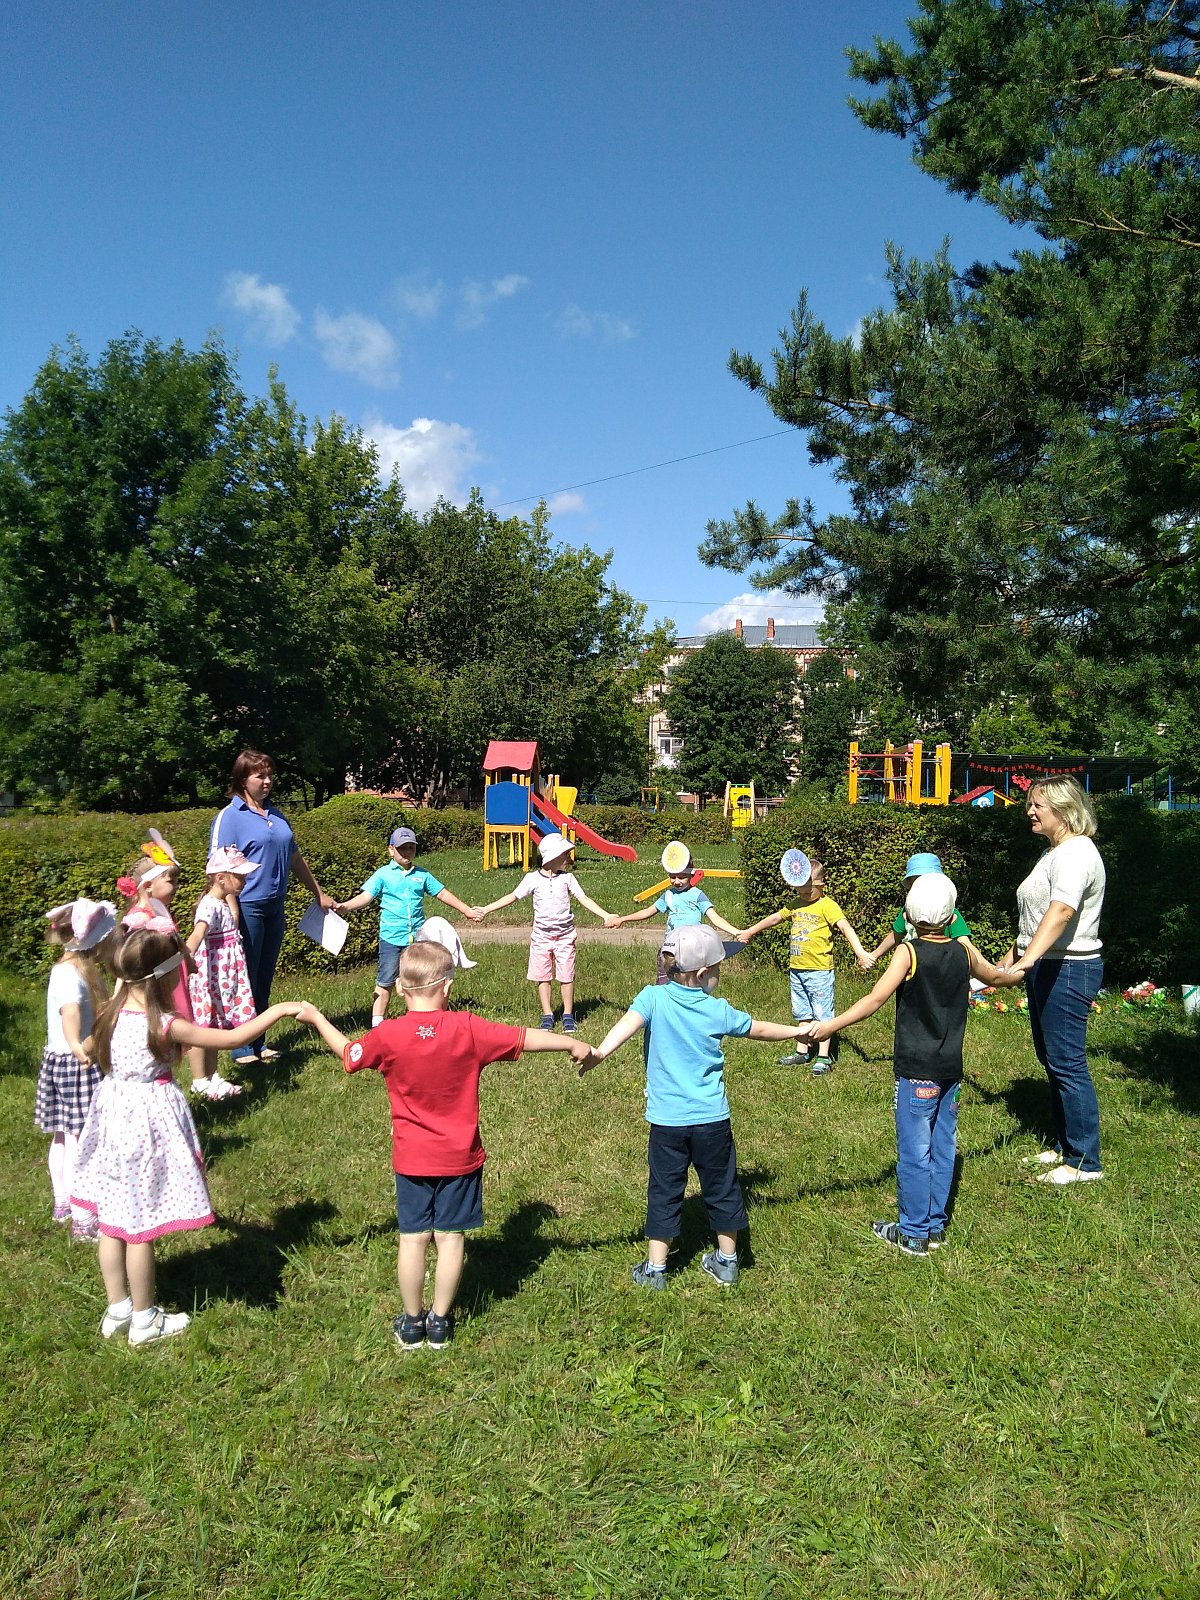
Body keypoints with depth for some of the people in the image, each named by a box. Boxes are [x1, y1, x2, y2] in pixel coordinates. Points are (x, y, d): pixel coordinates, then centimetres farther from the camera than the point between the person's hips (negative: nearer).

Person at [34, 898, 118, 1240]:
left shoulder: (79, 969, 7)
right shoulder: (70, 975, -23)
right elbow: (70, 1010, -39)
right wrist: (78, 1047, -51)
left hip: (62, 1062, 11)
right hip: (75, 1066, -11)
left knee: (63, 1136, 21)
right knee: (78, 1140, -4)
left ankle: (63, 1204, 37)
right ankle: (83, 1220, 3)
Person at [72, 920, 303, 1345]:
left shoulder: (115, 1011, -4)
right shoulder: (162, 1025, -24)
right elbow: (231, 1038, -20)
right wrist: (279, 1010, -10)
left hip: (114, 1115, 7)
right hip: (150, 1121, -7)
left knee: (112, 1220, 17)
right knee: (141, 1226, 7)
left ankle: (118, 1310, 33)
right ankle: (144, 1320, 22)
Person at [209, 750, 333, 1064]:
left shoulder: (276, 815, 13)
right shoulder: (229, 817, -8)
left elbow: (294, 858, 22)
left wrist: (319, 893, 27)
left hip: (274, 908, 7)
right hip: (247, 907, -7)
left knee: (264, 980, 13)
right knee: (246, 980, 1)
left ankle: (258, 1044, 23)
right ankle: (243, 1049, 12)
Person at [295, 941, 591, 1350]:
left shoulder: (388, 1035, -13)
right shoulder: (468, 1029, -15)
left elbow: (349, 1055, 5)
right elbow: (524, 1039, -8)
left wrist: (316, 1018, 20)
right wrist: (574, 1044, 6)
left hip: (411, 1159, 1)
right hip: (460, 1158, 0)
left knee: (413, 1238, 10)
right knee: (450, 1238, 10)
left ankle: (412, 1323, 23)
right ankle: (440, 1322, 21)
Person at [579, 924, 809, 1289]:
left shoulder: (654, 997, -8)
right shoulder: (718, 1011, -1)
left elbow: (629, 1022, -28)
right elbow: (758, 1029, 14)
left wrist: (599, 1053, -38)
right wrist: (797, 1030, 30)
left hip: (667, 1119, -1)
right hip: (712, 1119, 1)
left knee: (664, 1193, 10)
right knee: (721, 1188, 17)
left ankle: (654, 1269, 15)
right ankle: (727, 1261, 29)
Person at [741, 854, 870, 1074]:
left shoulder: (827, 905, -13)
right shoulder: (796, 904, 8)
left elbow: (845, 927, -25)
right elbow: (775, 917, 22)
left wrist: (859, 952, -38)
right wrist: (750, 931, 31)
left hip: (819, 970, -7)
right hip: (796, 969, 7)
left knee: (822, 1014, 0)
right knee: (802, 1013, 18)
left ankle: (823, 1057, 8)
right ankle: (802, 1052, 29)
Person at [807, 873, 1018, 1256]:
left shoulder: (908, 952, -14)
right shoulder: (963, 950, 1)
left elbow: (875, 999, -25)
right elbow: (994, 976, 22)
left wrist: (830, 1026, -26)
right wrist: (1016, 976, 44)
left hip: (916, 1071, -5)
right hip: (951, 1070, 6)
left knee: (914, 1151, 2)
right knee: (943, 1147, 14)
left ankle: (913, 1234, 11)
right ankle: (936, 1226, 24)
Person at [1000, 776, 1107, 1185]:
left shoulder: (1077, 853, -18)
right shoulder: (1053, 852, 16)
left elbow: (1061, 911, -34)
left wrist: (1028, 959, -44)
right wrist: (1011, 958, 28)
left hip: (1068, 970, -11)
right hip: (1045, 968, 11)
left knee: (1067, 1064, -6)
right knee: (1052, 1060, 16)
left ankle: (1085, 1161, 4)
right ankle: (1065, 1144, 28)